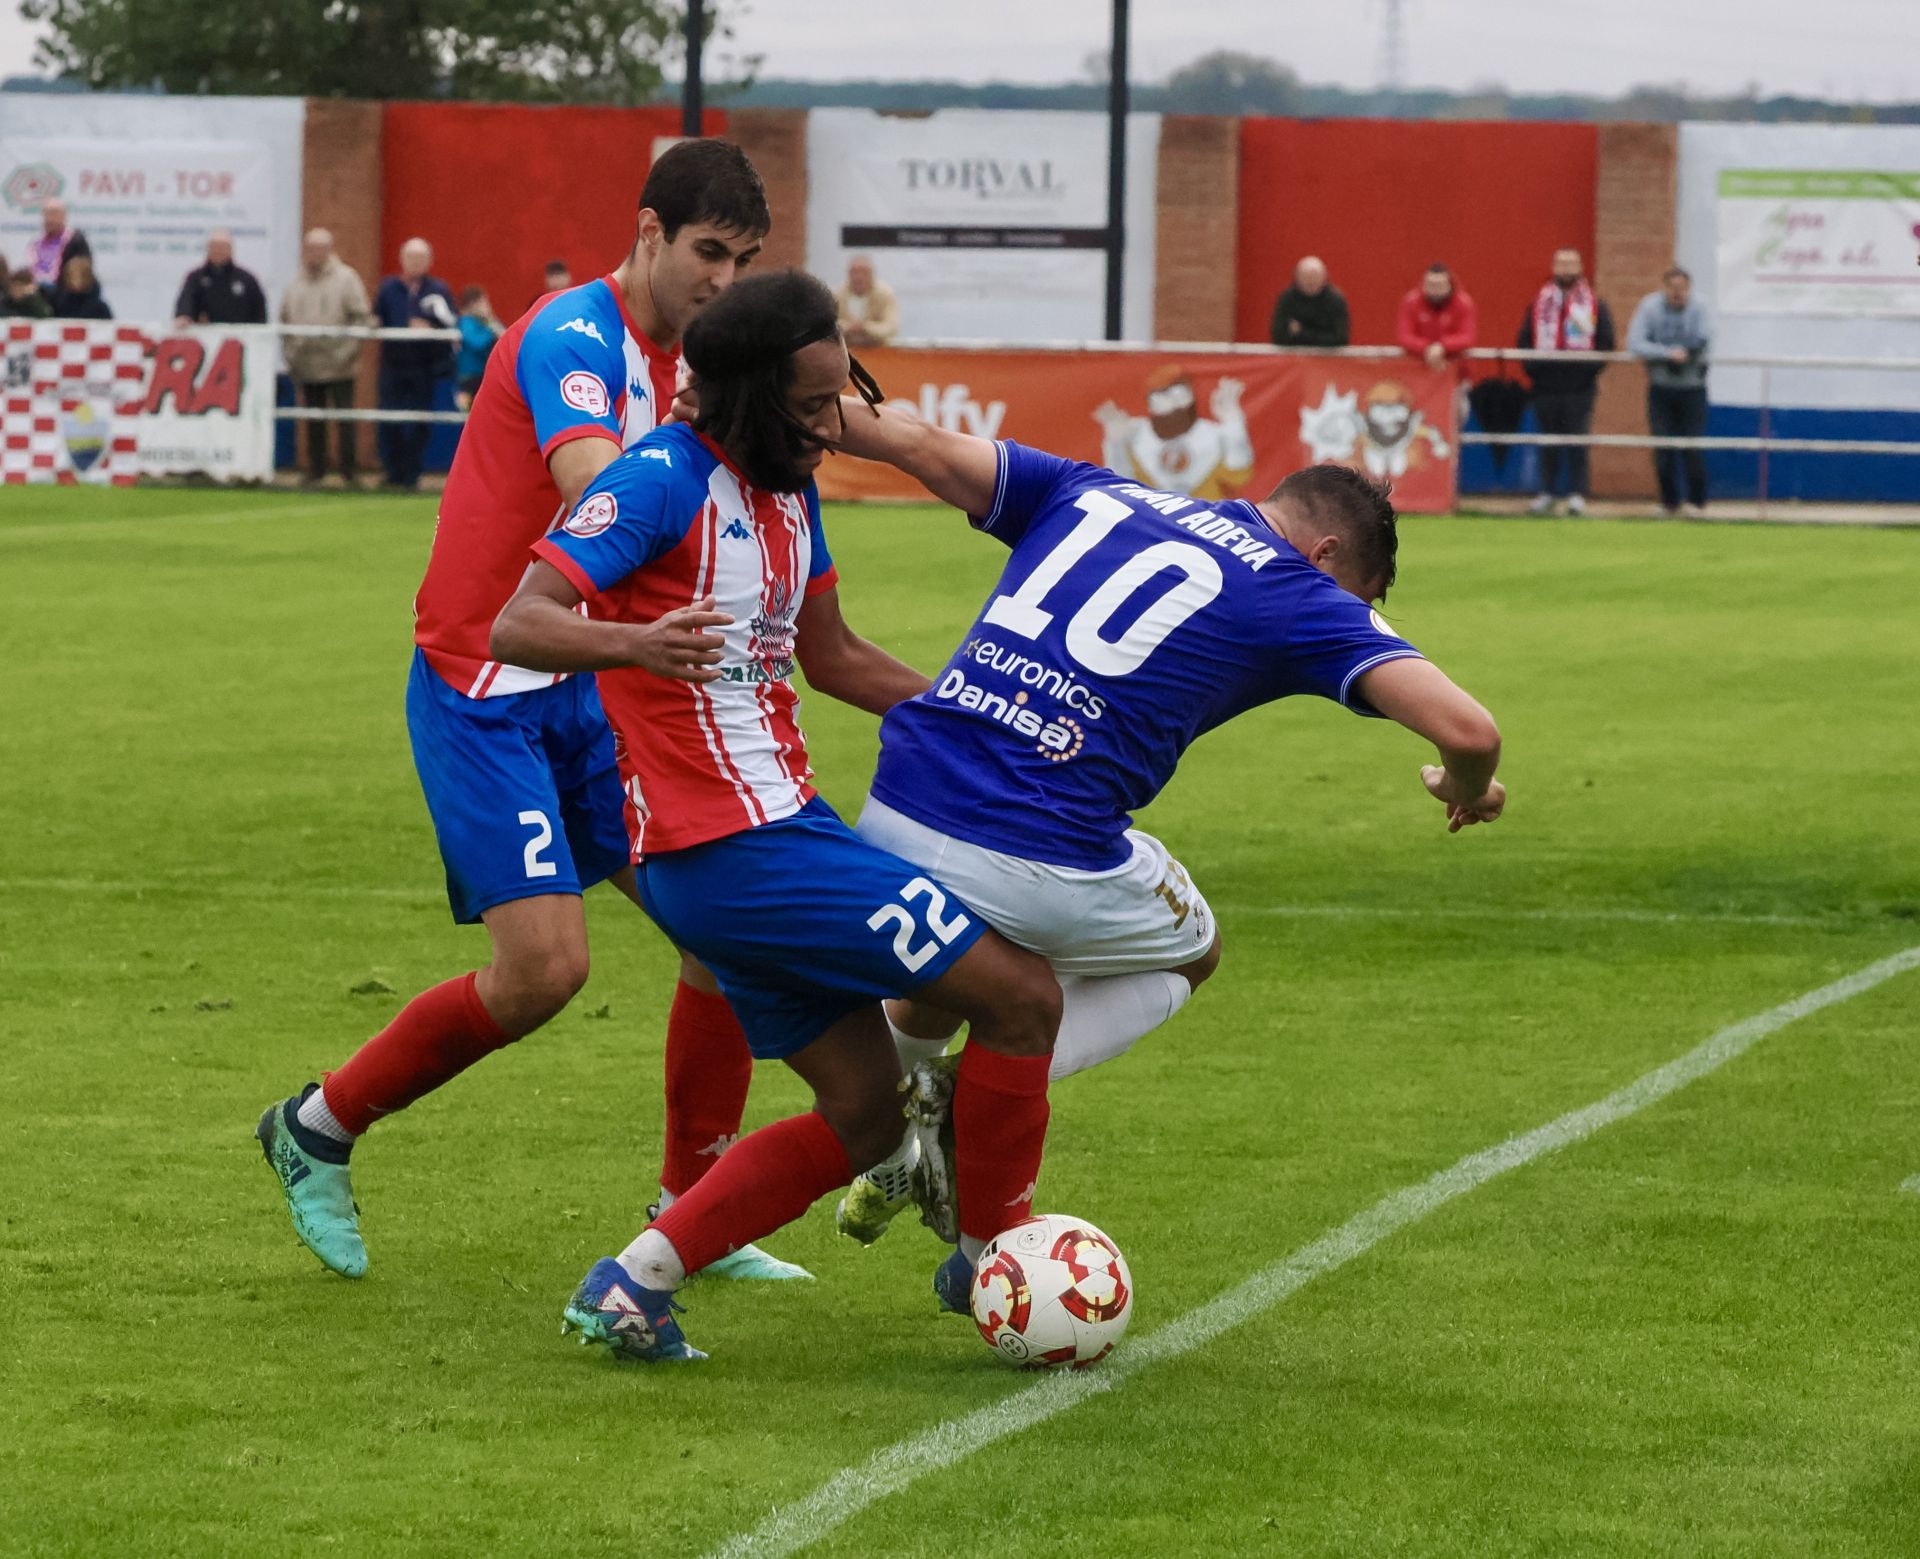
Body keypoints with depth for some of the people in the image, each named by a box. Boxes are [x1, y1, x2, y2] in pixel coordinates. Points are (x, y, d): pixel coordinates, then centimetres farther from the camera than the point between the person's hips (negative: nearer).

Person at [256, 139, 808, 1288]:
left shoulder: (675, 358, 10)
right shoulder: (572, 339, -18)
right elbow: (598, 487, -35)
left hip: (582, 686, 9)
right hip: (485, 689, -9)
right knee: (547, 966, -16)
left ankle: (693, 1215, 10)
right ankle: (320, 1128, 8)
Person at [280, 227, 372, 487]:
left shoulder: (345, 278, -2)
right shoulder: (297, 282, 12)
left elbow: (361, 317, -4)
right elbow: (285, 319, 17)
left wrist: (350, 352, -10)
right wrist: (290, 352, 7)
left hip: (338, 365, -4)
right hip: (307, 366, 4)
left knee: (345, 418, -6)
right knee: (314, 423, 7)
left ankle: (350, 469, -1)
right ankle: (315, 469, 13)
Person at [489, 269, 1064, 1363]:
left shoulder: (790, 488, 13)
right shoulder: (666, 480, -15)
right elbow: (516, 627, -23)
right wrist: (633, 642, -42)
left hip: (781, 829, 10)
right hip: (734, 850, -10)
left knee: (864, 1112, 11)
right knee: (1024, 995, -8)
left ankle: (636, 1284, 8)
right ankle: (994, 1253, 11)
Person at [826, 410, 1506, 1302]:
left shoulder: (1094, 493, 18)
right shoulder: (1297, 592, 4)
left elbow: (923, 446, 12)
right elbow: (1466, 729, -5)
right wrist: (1468, 790, 18)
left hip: (891, 821, 6)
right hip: (1042, 874, -6)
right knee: (1188, 951, 28)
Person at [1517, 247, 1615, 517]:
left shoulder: (1594, 305, 5)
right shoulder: (1540, 303, 11)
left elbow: (1606, 343, 4)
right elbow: (1525, 340, 12)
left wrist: (1591, 369, -7)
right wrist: (1533, 368, -1)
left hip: (1580, 386, -2)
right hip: (1546, 386, 2)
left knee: (1577, 444, -5)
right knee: (1549, 444, 7)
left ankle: (1577, 494, -2)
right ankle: (1547, 492, 13)